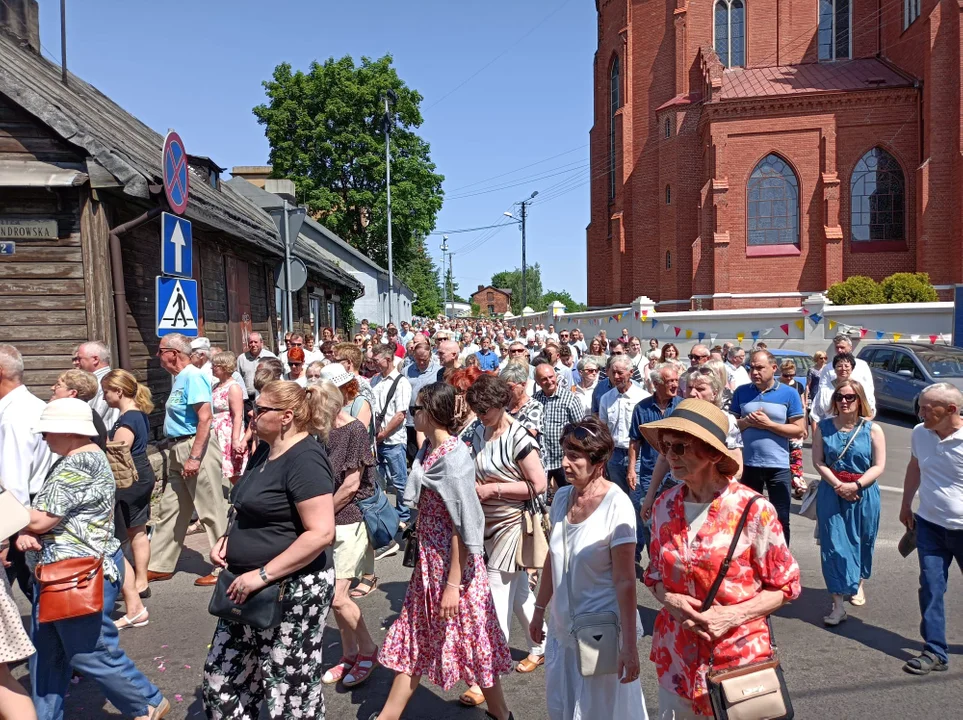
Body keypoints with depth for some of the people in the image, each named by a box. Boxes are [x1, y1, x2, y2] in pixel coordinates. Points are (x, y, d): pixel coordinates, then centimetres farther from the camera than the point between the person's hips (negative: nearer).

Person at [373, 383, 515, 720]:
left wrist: (453, 584, -20)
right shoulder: (429, 449, 3)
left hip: (453, 562, -8)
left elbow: (462, 528, -22)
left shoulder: (453, 458, -22)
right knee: (416, 636, 18)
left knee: (470, 639, 9)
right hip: (429, 559, 8)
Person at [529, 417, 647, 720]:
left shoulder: (616, 505, -19)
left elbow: (625, 581, -19)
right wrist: (539, 609, 15)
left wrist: (629, 645, -20)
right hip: (563, 626, 6)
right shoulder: (562, 497, -1)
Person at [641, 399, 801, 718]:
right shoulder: (665, 506, -4)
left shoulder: (753, 510, -16)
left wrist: (731, 616, -18)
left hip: (738, 657, -3)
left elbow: (785, 586, -6)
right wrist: (670, 600, -12)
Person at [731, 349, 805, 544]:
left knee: (781, 519, 6)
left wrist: (768, 424, -16)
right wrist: (746, 422, -14)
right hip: (748, 464, 2)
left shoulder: (789, 394, -2)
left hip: (778, 466, -2)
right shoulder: (741, 392, 4)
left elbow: (799, 430, -6)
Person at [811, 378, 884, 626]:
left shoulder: (872, 430, -4)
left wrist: (856, 486, -18)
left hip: (864, 494, 0)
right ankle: (838, 604, 2)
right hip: (831, 493, 0)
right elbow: (818, 462, -3)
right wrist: (838, 485, -15)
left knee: (860, 542, 14)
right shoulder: (824, 427, -1)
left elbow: (879, 466, -5)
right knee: (833, 545, -3)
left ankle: (858, 584, 43)